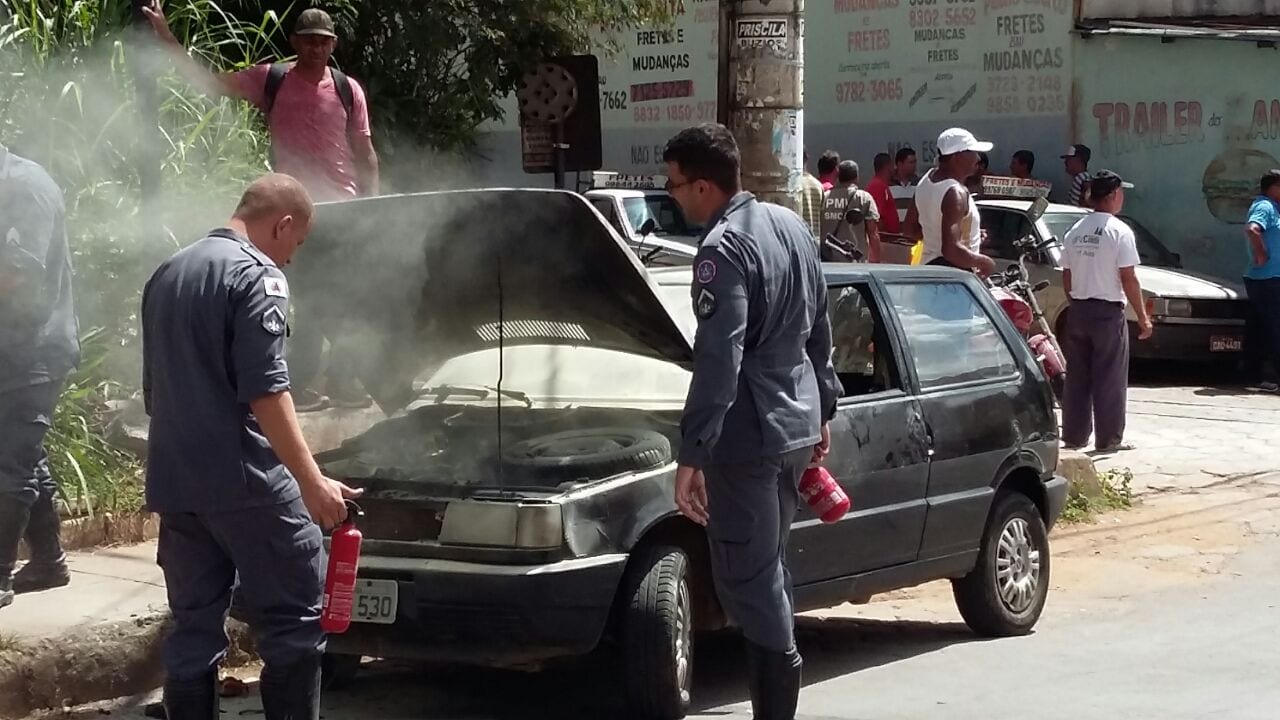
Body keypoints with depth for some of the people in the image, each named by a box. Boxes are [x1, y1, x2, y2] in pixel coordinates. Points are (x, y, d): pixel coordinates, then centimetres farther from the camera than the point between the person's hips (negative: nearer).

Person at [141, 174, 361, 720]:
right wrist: (311, 481, -19)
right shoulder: (256, 275, -9)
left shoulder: (166, 276, 18)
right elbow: (265, 389, -18)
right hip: (243, 479, -8)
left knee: (193, 627, 10)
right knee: (293, 619, 0)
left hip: (174, 481, 8)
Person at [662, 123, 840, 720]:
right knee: (769, 567, 20)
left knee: (747, 579, -3)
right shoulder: (789, 224, 10)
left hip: (747, 434, -10)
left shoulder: (724, 250, -20)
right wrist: (822, 407, 26)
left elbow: (718, 360, -27)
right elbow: (820, 328, 18)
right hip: (796, 423, 10)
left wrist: (691, 454, -28)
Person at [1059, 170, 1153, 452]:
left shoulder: (1075, 231, 8)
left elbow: (1067, 278, 10)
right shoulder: (1119, 231, -11)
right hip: (1108, 311, -6)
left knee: (1076, 376, 10)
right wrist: (1143, 317, -7)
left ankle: (1074, 435, 13)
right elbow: (1128, 279, -13)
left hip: (1078, 310, 6)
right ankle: (1108, 439, 1)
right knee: (1110, 378, 0)